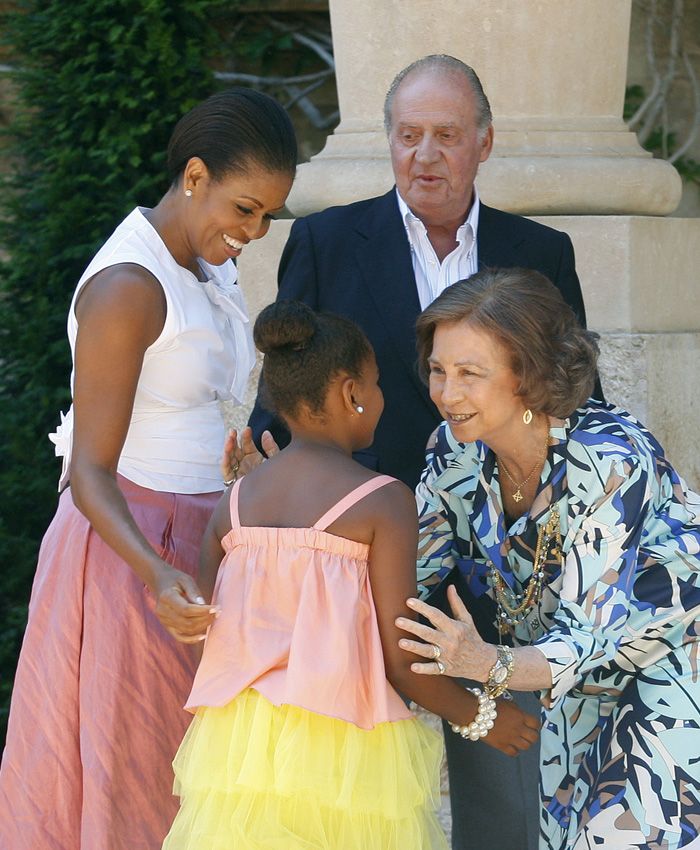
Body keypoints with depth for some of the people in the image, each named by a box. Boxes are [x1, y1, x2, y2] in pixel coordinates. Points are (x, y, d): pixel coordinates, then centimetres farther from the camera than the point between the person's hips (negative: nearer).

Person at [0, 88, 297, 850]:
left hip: (198, 543, 9)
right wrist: (157, 576, -34)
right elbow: (91, 471, -21)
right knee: (129, 771, -1)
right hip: (131, 549, -9)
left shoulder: (206, 267, 8)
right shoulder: (127, 286, -19)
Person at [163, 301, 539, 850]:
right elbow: (401, 659, -8)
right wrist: (480, 716, 8)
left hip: (235, 751, 5)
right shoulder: (384, 501, -6)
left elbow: (204, 636, 8)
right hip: (344, 752, -4)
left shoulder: (232, 504, 8)